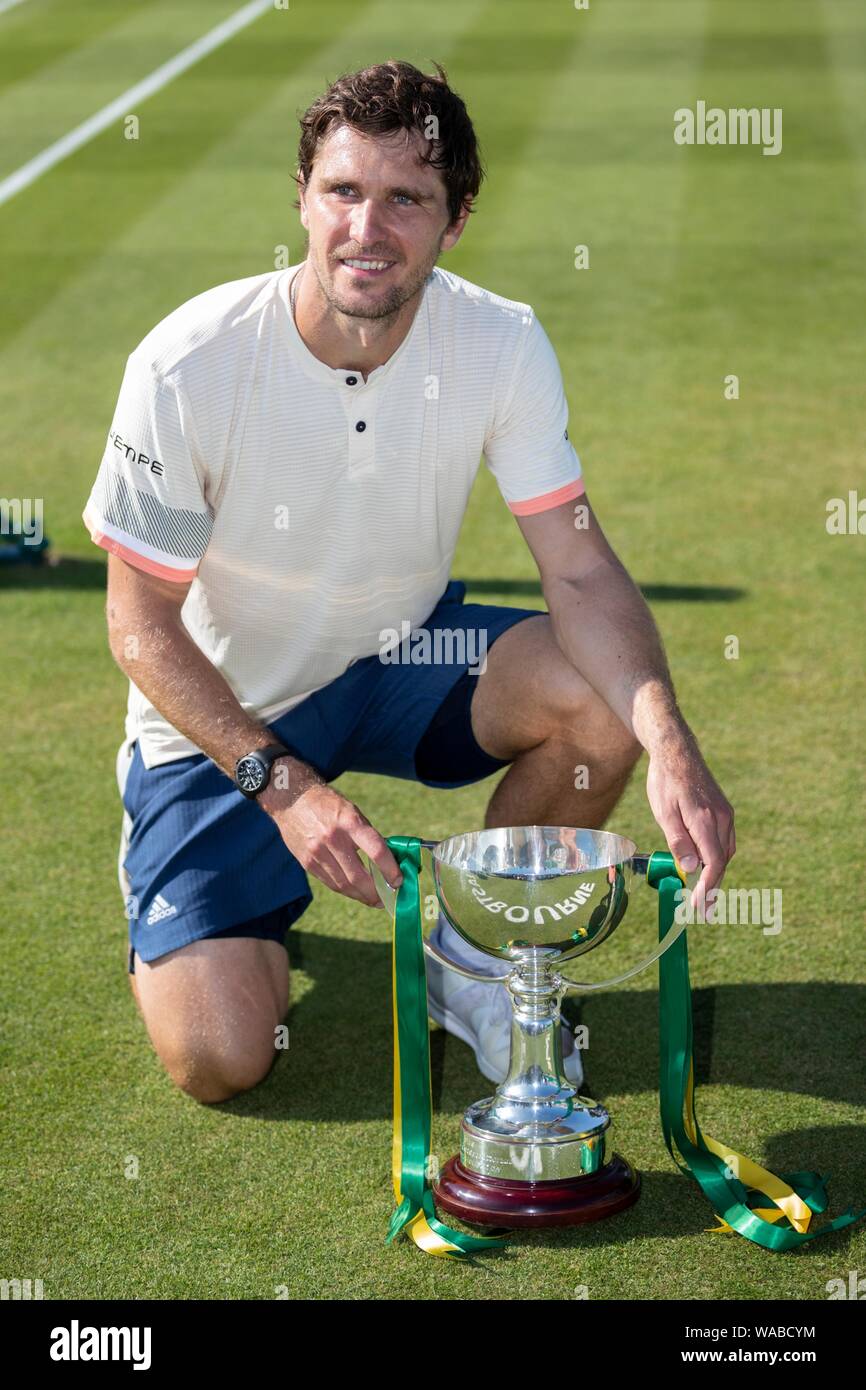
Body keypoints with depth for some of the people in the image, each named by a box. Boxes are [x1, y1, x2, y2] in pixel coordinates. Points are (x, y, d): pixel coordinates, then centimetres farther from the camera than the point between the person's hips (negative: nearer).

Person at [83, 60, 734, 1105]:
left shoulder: (503, 345, -17)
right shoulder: (189, 366, -26)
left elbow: (581, 570, -17)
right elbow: (142, 626, -18)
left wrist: (670, 747, -35)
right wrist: (285, 785, -30)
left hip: (404, 661, 3)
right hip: (223, 709, -3)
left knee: (605, 694, -26)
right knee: (220, 1060, -15)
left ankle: (472, 953, 1)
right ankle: (168, 844, 20)